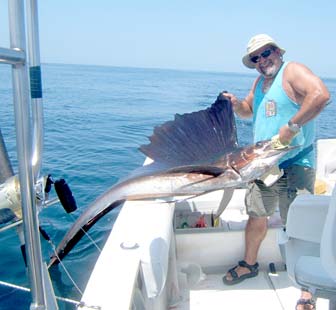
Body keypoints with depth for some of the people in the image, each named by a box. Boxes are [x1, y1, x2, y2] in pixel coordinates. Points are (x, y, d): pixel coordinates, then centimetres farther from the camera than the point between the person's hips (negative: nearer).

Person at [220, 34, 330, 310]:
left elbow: (321, 94, -28)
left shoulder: (292, 71, -11)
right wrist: (236, 104, 4)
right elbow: (249, 110, 26)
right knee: (256, 216, 18)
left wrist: (292, 126, -29)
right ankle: (249, 264, 38)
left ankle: (308, 287, 19)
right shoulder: (260, 81, 14)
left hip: (295, 165, -8)